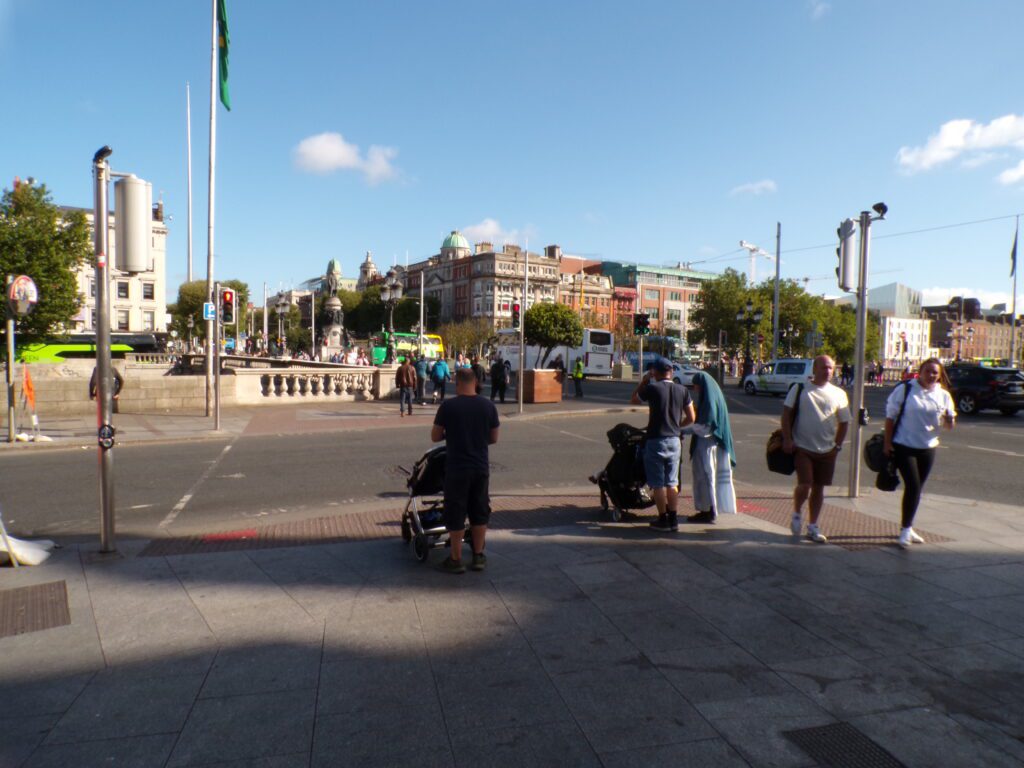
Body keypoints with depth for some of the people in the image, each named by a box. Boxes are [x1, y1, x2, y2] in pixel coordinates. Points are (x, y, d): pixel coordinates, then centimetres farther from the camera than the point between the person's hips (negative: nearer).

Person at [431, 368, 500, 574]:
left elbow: (435, 437, -3)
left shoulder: (448, 406, -11)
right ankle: (478, 556, 23)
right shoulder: (488, 406, -2)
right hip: (481, 468, 3)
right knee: (479, 512, 16)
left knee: (455, 514, 8)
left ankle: (456, 559, 16)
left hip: (456, 469, -3)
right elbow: (494, 438, 6)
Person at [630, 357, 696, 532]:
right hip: (674, 440, 5)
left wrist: (643, 381, 9)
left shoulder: (652, 388, -12)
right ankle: (674, 519, 16)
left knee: (658, 484, 4)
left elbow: (633, 400, 6)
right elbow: (691, 418, 5)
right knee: (672, 483, 14)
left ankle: (663, 520, 8)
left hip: (656, 440, -5)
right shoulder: (682, 390, 1)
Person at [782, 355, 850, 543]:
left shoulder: (838, 394, 5)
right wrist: (787, 439, -9)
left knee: (818, 488, 9)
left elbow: (844, 422, 10)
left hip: (827, 450, 3)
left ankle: (813, 527, 21)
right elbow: (787, 413, -2)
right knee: (804, 485, -12)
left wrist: (837, 445, 3)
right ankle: (796, 514, 17)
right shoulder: (799, 389, -2)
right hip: (802, 448, -3)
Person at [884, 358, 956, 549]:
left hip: (928, 448, 5)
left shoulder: (944, 395, 5)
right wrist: (888, 442, -8)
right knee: (913, 486, -13)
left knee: (916, 488, 13)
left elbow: (949, 426, 7)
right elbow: (890, 415, -3)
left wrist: (949, 419, -17)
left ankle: (906, 527, 26)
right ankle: (905, 530, -3)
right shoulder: (905, 389, -6)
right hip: (904, 446, -5)